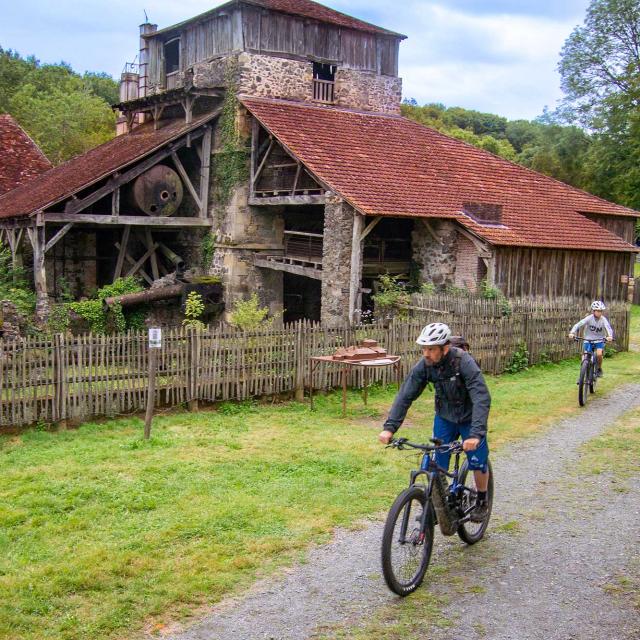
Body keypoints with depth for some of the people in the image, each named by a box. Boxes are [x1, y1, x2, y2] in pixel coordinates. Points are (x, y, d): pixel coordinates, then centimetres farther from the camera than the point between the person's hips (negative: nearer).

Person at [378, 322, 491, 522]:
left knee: (478, 462, -1)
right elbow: (405, 395, -19)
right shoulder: (424, 365, -20)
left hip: (470, 418, -3)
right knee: (436, 464, -2)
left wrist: (476, 434, -50)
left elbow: (482, 398, -39)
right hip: (444, 417, 3)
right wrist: (389, 427, -30)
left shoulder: (464, 363, -32)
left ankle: (482, 500, 25)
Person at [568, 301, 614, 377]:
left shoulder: (603, 320, -12)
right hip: (588, 340, 1)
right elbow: (578, 324, -22)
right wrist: (572, 333, -39)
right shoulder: (589, 318, -13)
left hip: (599, 340, -1)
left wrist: (610, 336, -48)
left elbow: (609, 328, -26)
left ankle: (599, 369, 2)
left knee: (599, 354, -24)